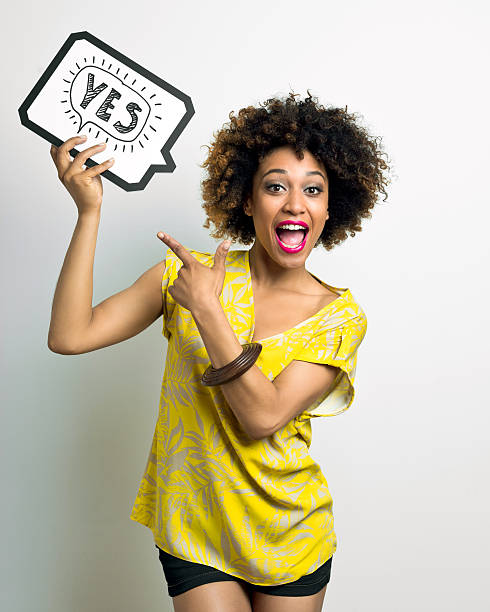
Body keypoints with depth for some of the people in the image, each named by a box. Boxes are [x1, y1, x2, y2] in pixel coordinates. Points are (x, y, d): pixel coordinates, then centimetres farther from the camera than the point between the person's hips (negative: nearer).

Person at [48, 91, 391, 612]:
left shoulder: (339, 314, -9)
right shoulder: (187, 274, -7)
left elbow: (264, 418, -22)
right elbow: (69, 337, -17)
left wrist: (208, 311, -29)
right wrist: (89, 211, -22)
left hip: (289, 539, 1)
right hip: (193, 529, 0)